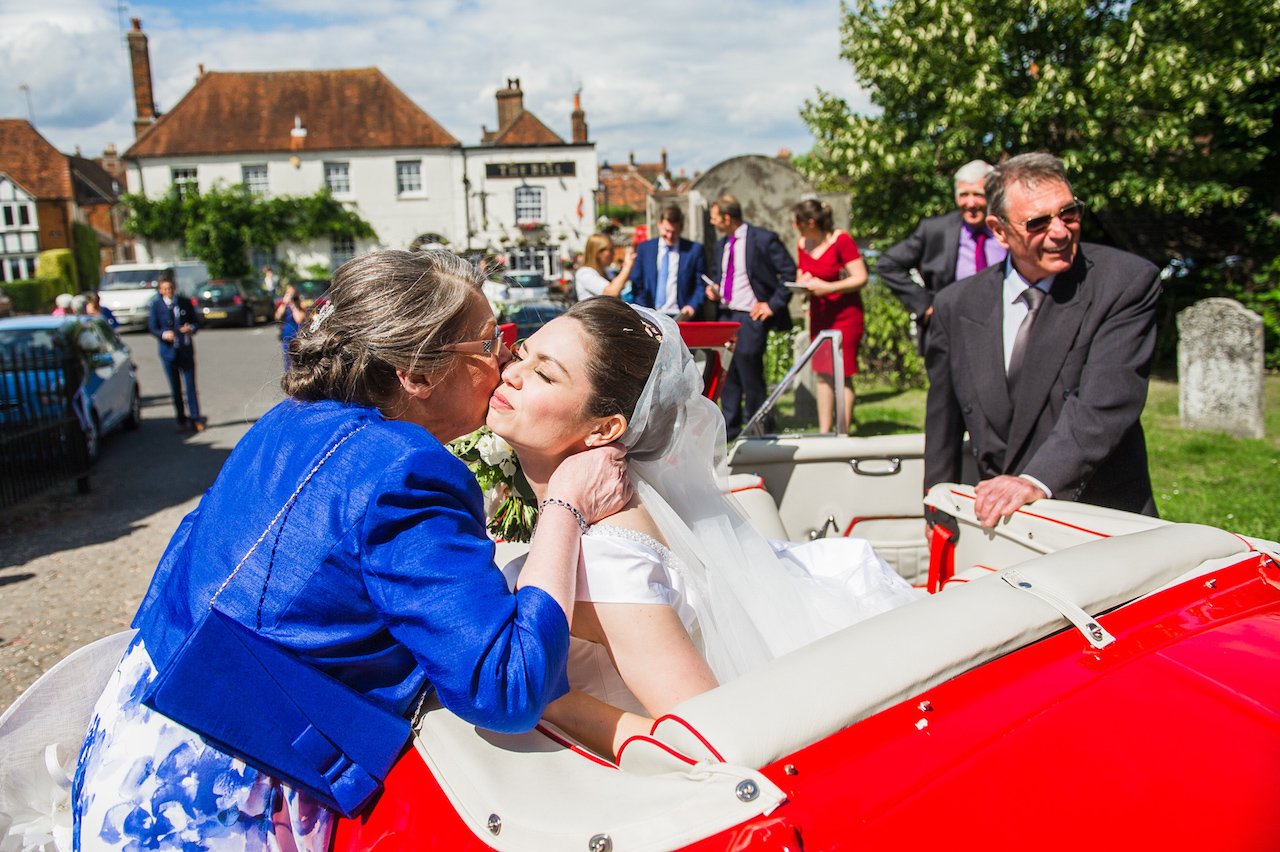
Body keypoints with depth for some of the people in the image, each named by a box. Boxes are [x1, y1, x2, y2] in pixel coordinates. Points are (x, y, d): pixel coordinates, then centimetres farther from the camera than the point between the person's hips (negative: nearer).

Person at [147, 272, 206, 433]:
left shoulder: (185, 302, 4)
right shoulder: (156, 305, 1)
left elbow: (196, 321, 8)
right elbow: (152, 327, 0)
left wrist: (191, 328, -14)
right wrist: (163, 334, -20)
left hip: (186, 350, 0)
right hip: (168, 351, 0)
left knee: (190, 385, -1)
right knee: (175, 388, 7)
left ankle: (196, 419, 4)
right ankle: (181, 420, 16)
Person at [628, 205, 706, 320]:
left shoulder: (694, 249, 5)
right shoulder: (644, 248, 10)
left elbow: (701, 284, 7)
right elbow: (637, 284, 10)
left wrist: (693, 306, -9)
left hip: (681, 317, -1)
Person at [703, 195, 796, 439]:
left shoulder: (764, 239, -8)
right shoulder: (720, 246, 15)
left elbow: (789, 272, -9)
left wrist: (773, 304, -12)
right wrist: (713, 289, 5)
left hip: (751, 316, -7)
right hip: (725, 315, 7)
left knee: (748, 368, -8)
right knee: (726, 371, 6)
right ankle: (730, 426, 15)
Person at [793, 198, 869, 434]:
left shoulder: (841, 240, -14)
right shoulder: (803, 245, 5)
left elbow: (861, 278, -15)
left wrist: (828, 287, -22)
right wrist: (803, 283, -6)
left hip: (844, 313, -6)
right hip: (819, 314, 6)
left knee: (841, 374, -4)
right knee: (822, 373, 6)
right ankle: (823, 431, 11)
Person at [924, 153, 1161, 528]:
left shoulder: (1128, 282, -6)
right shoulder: (956, 307, 3)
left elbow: (1106, 402, -18)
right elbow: (943, 423, 11)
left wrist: (1039, 481, -31)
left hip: (1103, 524, -2)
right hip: (996, 518, 2)